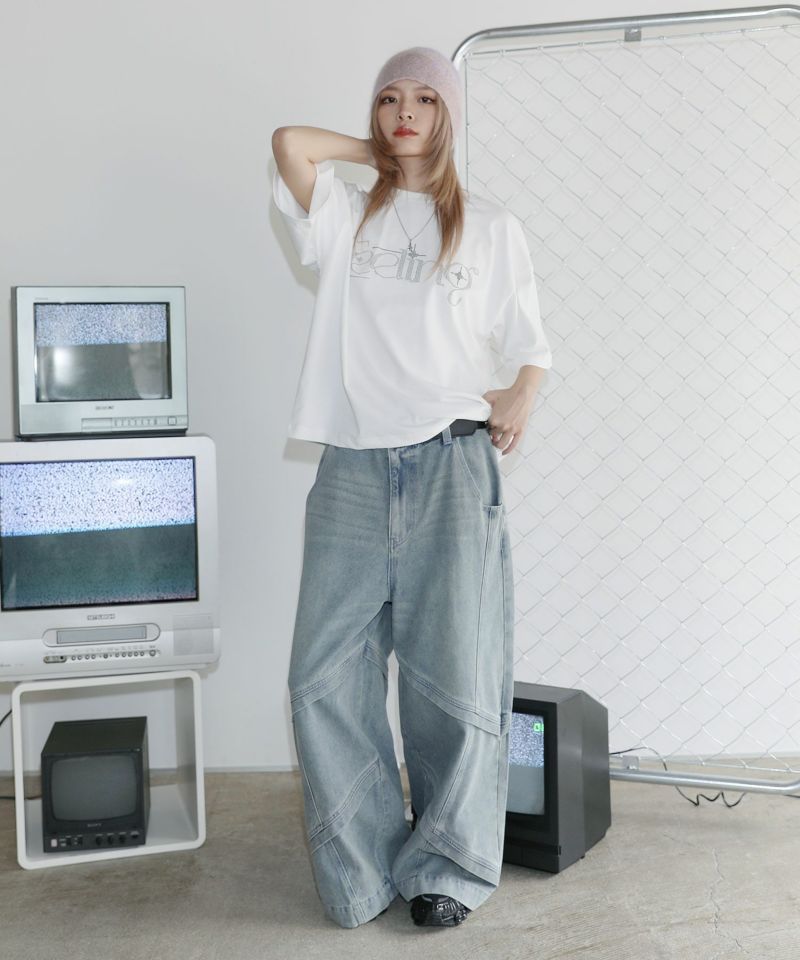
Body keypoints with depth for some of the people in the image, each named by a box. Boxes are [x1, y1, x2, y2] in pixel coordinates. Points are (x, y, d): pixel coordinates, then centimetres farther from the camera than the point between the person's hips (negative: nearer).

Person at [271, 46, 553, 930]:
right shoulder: (346, 218, 13)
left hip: (450, 465, -1)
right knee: (325, 679, -2)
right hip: (353, 468, 2)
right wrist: (380, 154, 10)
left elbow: (530, 343, 16)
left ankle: (448, 871, 17)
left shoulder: (491, 229, 12)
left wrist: (521, 399, -3)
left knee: (453, 679, 0)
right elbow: (290, 142, -4)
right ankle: (363, 872, 13)